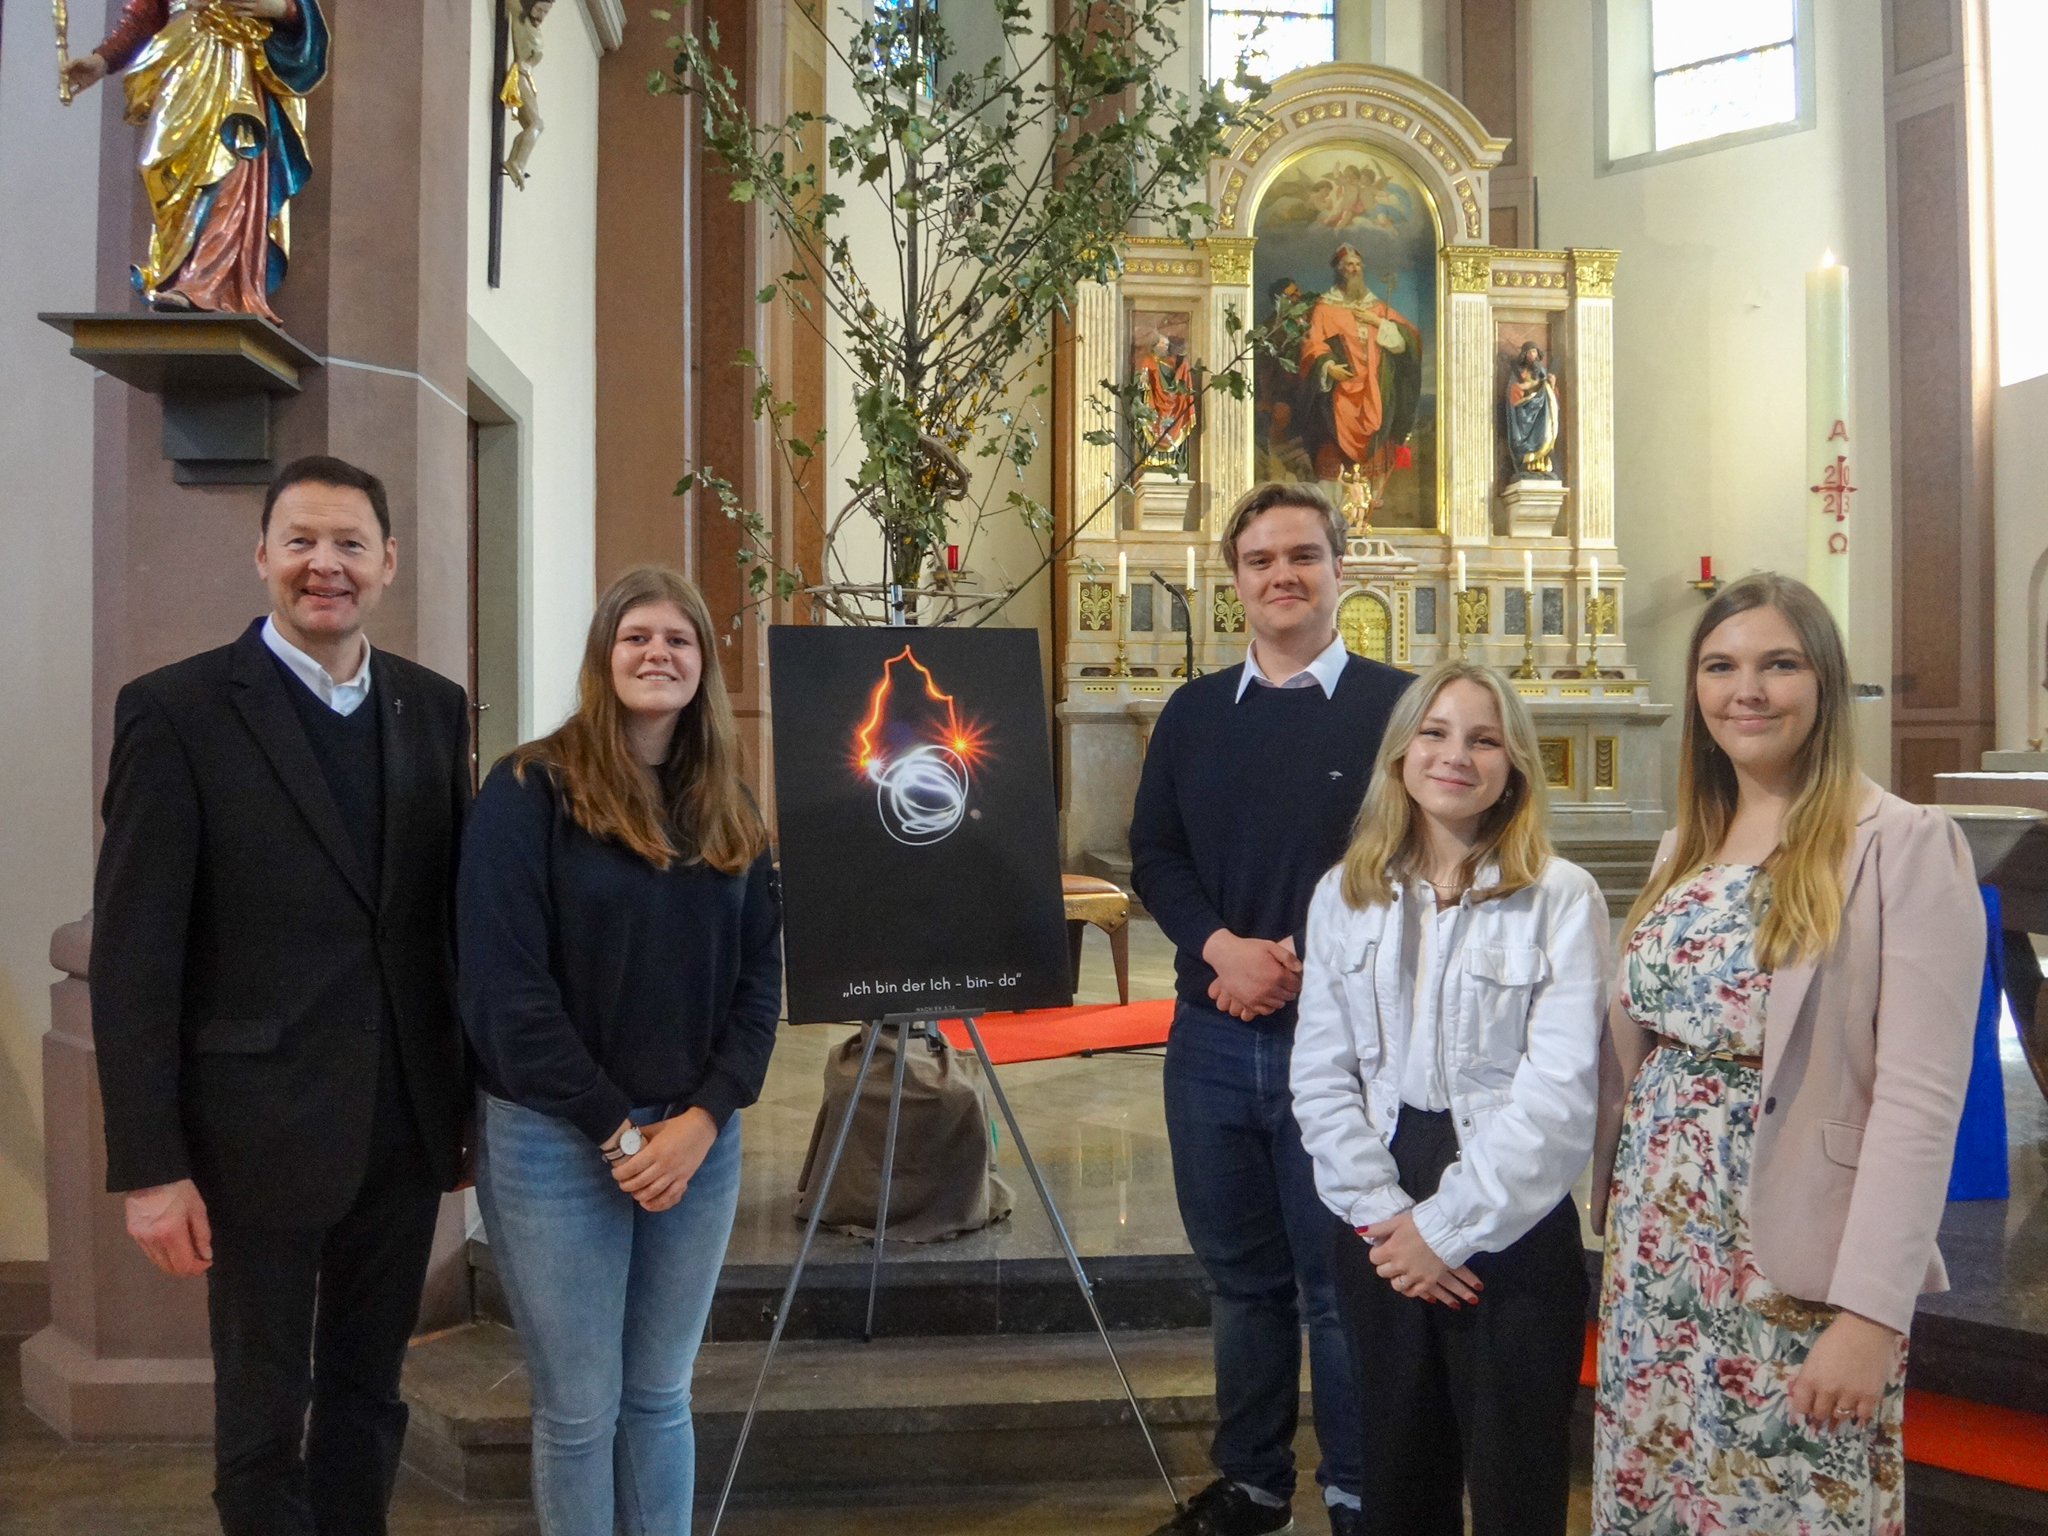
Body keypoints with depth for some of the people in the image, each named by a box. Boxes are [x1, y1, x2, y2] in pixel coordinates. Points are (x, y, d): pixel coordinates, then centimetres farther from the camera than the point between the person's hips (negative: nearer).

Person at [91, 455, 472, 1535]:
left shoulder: (432, 707, 5)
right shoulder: (176, 711, -8)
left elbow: (450, 911, 8)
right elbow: (132, 955, -10)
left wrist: (468, 1096, 7)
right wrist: (148, 1166, -12)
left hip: (405, 1124, 4)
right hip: (262, 1129, -4)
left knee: (369, 1395, 18)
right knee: (264, 1419, 12)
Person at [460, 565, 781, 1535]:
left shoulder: (728, 808, 7)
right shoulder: (532, 789, -8)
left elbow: (761, 975, 4)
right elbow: (504, 988, -13)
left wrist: (704, 1117, -9)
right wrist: (617, 1128, -14)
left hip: (698, 1138, 4)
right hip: (556, 1140, -4)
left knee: (661, 1396, 15)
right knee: (579, 1409, 7)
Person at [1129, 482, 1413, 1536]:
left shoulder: (1398, 705, -1)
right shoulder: (1193, 712, 11)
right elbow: (1152, 857, 8)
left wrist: (1306, 960, -14)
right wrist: (1224, 946, -10)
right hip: (1211, 1035, 4)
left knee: (1340, 1283, 5)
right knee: (1239, 1276, 15)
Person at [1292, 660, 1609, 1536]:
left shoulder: (1560, 897, -7)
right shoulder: (1343, 895, 5)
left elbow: (1559, 1091, -14)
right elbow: (1321, 1075, 1)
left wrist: (1448, 1226, -14)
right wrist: (1382, 1215, -8)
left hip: (1514, 1228, -3)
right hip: (1378, 1230, 3)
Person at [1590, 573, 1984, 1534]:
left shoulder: (1901, 844, -10)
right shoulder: (1685, 848, 10)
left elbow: (1919, 1097, -16)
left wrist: (1873, 1310, -20)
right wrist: (1623, 1224, 7)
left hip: (1798, 1267, -6)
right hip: (1655, 1251, 6)